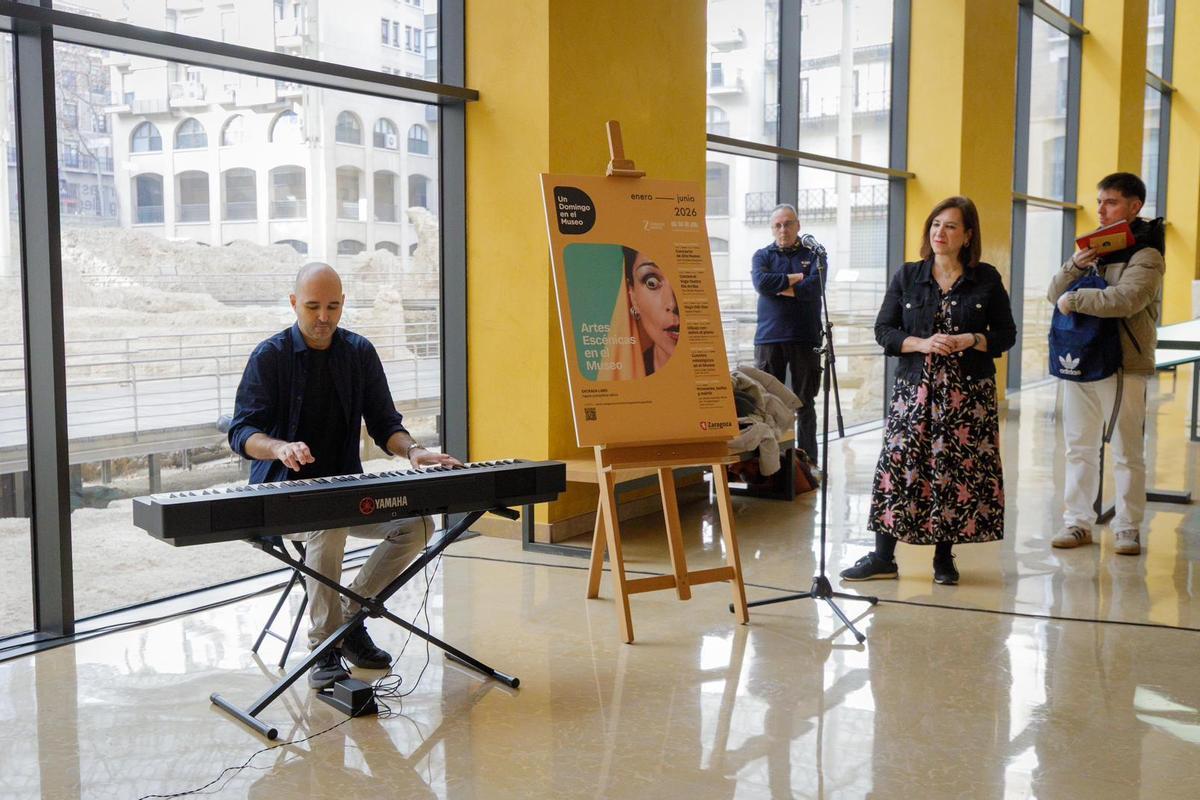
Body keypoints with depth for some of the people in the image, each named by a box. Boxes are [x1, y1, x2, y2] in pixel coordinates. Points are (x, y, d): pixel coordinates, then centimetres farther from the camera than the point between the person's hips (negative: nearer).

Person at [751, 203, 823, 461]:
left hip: (805, 338, -1)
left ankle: (808, 461, 9)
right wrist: (795, 278, -6)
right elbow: (761, 283, -9)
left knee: (805, 402, 4)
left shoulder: (813, 255, 9)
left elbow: (814, 287, -9)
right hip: (769, 338, 1)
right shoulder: (762, 256, 12)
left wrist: (779, 286, -7)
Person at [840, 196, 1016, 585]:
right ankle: (883, 556, 4)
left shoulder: (986, 279, 4)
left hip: (969, 393, 0)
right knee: (900, 464, -4)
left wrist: (970, 341, -13)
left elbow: (1006, 334, 6)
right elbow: (883, 330, 4)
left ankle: (944, 557, 15)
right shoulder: (907, 276, 6)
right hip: (915, 389, 1)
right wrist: (921, 344, -13)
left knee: (959, 469, 1)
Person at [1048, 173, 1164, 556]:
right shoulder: (1094, 246, 14)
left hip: (1123, 366, -6)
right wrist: (1075, 265, -9)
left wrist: (1074, 299, -15)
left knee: (1127, 452, 2)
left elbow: (1125, 300, -25)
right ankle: (1077, 521, 19)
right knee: (1079, 448, 11)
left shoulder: (1146, 255, -6)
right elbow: (1054, 294, 9)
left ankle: (1128, 527, 12)